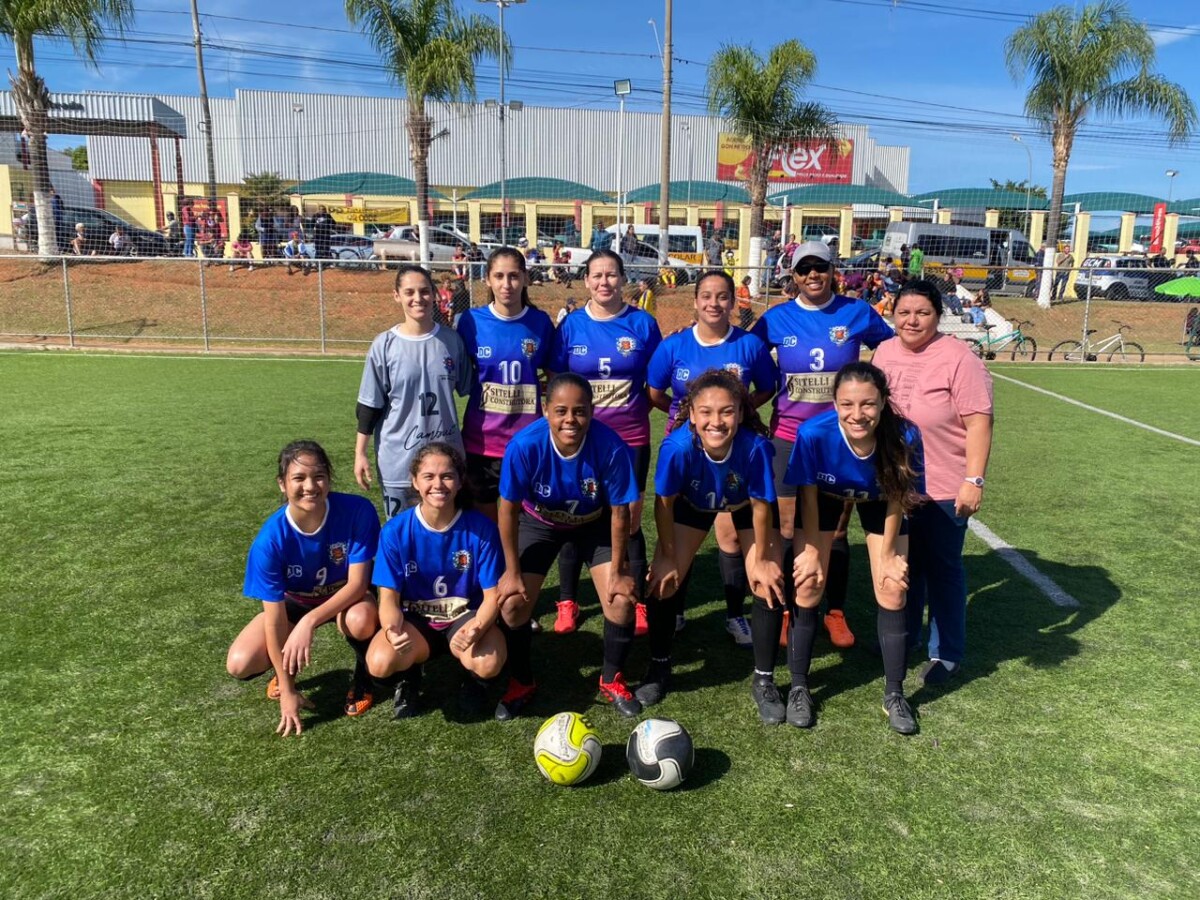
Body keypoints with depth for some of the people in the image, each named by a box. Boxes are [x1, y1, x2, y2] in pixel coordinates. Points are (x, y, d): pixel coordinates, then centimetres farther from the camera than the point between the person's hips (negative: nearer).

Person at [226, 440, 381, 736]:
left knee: (360, 619, -37)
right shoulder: (270, 539, -28)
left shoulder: (358, 511, -31)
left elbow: (358, 583, -26)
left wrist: (309, 621, -40)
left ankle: (362, 676, -2)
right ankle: (289, 665, 17)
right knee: (240, 664, -19)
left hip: (347, 596, -1)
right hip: (294, 601, 2)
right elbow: (275, 618, -22)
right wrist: (287, 691, -18)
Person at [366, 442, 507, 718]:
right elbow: (389, 597, -12)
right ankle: (407, 677, 10)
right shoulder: (395, 530, -14)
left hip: (465, 616, 0)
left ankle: (474, 678, 9)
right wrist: (393, 630, -35)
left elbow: (492, 596, -13)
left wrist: (477, 628, -35)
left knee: (489, 663, -32)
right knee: (380, 663, -30)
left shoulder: (481, 527, -17)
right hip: (415, 620, 1)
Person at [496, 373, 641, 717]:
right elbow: (509, 509, -21)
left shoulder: (610, 446, -34)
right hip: (539, 522, 0)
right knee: (513, 600, -10)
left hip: (594, 523, 0)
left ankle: (612, 680, 16)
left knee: (622, 598, -12)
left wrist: (617, 570, -13)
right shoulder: (525, 444, -34)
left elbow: (619, 511, -20)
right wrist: (512, 571, -14)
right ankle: (521, 682, 18)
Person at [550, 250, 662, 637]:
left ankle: (637, 603, 23)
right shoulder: (571, 325, -1)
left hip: (630, 438, -1)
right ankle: (567, 602, 24)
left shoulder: (643, 323, -2)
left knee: (629, 521, 6)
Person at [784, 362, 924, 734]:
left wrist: (888, 555, -7)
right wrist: (813, 550, -10)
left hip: (879, 502, 1)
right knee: (808, 588, -4)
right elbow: (808, 495, -21)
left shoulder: (905, 435, -36)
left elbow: (897, 498, -18)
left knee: (892, 594, 0)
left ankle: (894, 695, 20)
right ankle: (798, 688, 15)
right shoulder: (814, 433, -38)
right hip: (826, 497, -1)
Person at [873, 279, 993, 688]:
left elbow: (978, 423, -17)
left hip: (943, 488, -5)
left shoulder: (959, 358, -15)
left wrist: (974, 479, -21)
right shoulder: (884, 351, 4)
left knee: (942, 569, 8)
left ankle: (946, 654, 24)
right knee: (903, 563, 19)